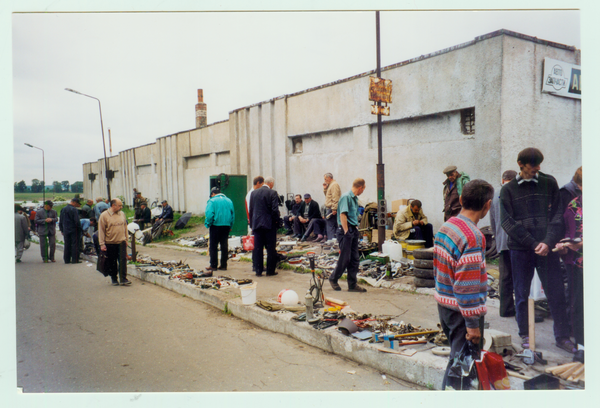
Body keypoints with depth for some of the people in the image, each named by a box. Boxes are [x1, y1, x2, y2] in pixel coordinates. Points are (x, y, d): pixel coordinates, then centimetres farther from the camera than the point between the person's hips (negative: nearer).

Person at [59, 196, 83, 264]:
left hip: (66, 231, 7)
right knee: (75, 245, -1)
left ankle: (67, 260, 16)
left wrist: (62, 230, 19)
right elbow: (77, 221, -18)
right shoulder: (74, 209, -14)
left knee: (67, 245, 12)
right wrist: (80, 229, -7)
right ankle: (75, 260, 0)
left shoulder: (63, 209, 10)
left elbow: (60, 222, 14)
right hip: (74, 230, -7)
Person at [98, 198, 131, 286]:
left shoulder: (122, 214, 7)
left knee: (123, 260, -7)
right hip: (110, 243, -2)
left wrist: (126, 240, 15)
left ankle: (123, 279, -5)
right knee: (112, 263, 8)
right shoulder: (104, 215, -6)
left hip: (121, 242, 3)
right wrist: (102, 244, -8)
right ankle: (114, 279, 22)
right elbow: (101, 230, -5)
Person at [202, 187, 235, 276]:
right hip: (226, 226, 5)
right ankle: (223, 265, 12)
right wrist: (230, 226, 14)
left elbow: (209, 215, -15)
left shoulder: (212, 201, -5)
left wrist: (207, 224, -3)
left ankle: (213, 266, 4)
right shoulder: (229, 201, 11)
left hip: (216, 225, -5)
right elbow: (233, 214, 11)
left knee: (213, 246, 2)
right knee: (224, 245, 9)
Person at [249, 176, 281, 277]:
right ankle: (270, 270, 6)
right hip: (269, 224, -4)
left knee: (257, 248, 7)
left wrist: (252, 224, 15)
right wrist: (277, 221, 0)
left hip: (256, 224, 4)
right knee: (271, 249, 3)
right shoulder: (272, 193, -8)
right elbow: (275, 210, -13)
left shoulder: (253, 193, 7)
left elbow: (250, 209, 10)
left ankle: (258, 270, 10)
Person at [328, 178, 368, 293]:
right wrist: (346, 231, -22)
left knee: (354, 259, 9)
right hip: (346, 230, -9)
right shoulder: (346, 197, -12)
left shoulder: (355, 198, 16)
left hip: (354, 230, 9)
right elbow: (342, 214, -20)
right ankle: (333, 279, 15)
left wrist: (356, 228, 13)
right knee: (345, 258, -4)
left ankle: (352, 284, 14)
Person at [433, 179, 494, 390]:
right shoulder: (472, 237, -22)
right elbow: (467, 285, -24)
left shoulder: (445, 227, 4)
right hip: (462, 310, -9)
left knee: (457, 356, 23)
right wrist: (473, 323, -18)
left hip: (443, 304, 9)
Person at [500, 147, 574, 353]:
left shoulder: (549, 183, 5)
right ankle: (525, 335, 24)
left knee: (556, 293, 4)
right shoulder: (508, 189, 1)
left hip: (547, 248, 1)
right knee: (522, 294, 9)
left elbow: (557, 215, 1)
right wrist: (533, 243, -14)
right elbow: (508, 222, -6)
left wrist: (548, 242, -14)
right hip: (520, 249, -1)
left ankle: (562, 336, 19)